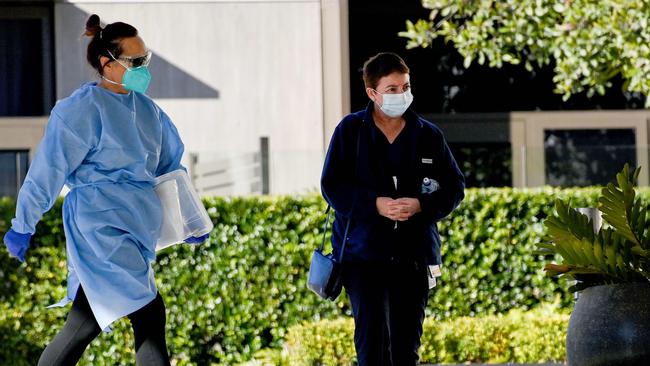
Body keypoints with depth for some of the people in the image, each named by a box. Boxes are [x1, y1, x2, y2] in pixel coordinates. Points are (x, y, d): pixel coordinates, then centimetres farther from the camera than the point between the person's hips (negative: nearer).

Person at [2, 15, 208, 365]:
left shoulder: (145, 108, 12)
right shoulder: (81, 110, -11)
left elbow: (170, 163, 22)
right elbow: (47, 171, -7)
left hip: (137, 226, 8)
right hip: (101, 223, -8)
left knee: (84, 326, 11)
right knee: (149, 315, -13)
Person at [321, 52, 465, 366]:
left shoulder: (429, 135, 7)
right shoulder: (350, 131, 2)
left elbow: (454, 187, 7)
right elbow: (332, 186, -3)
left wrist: (420, 206, -12)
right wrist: (375, 204, -17)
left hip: (414, 254, 3)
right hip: (364, 253, -2)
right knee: (373, 339, -11)